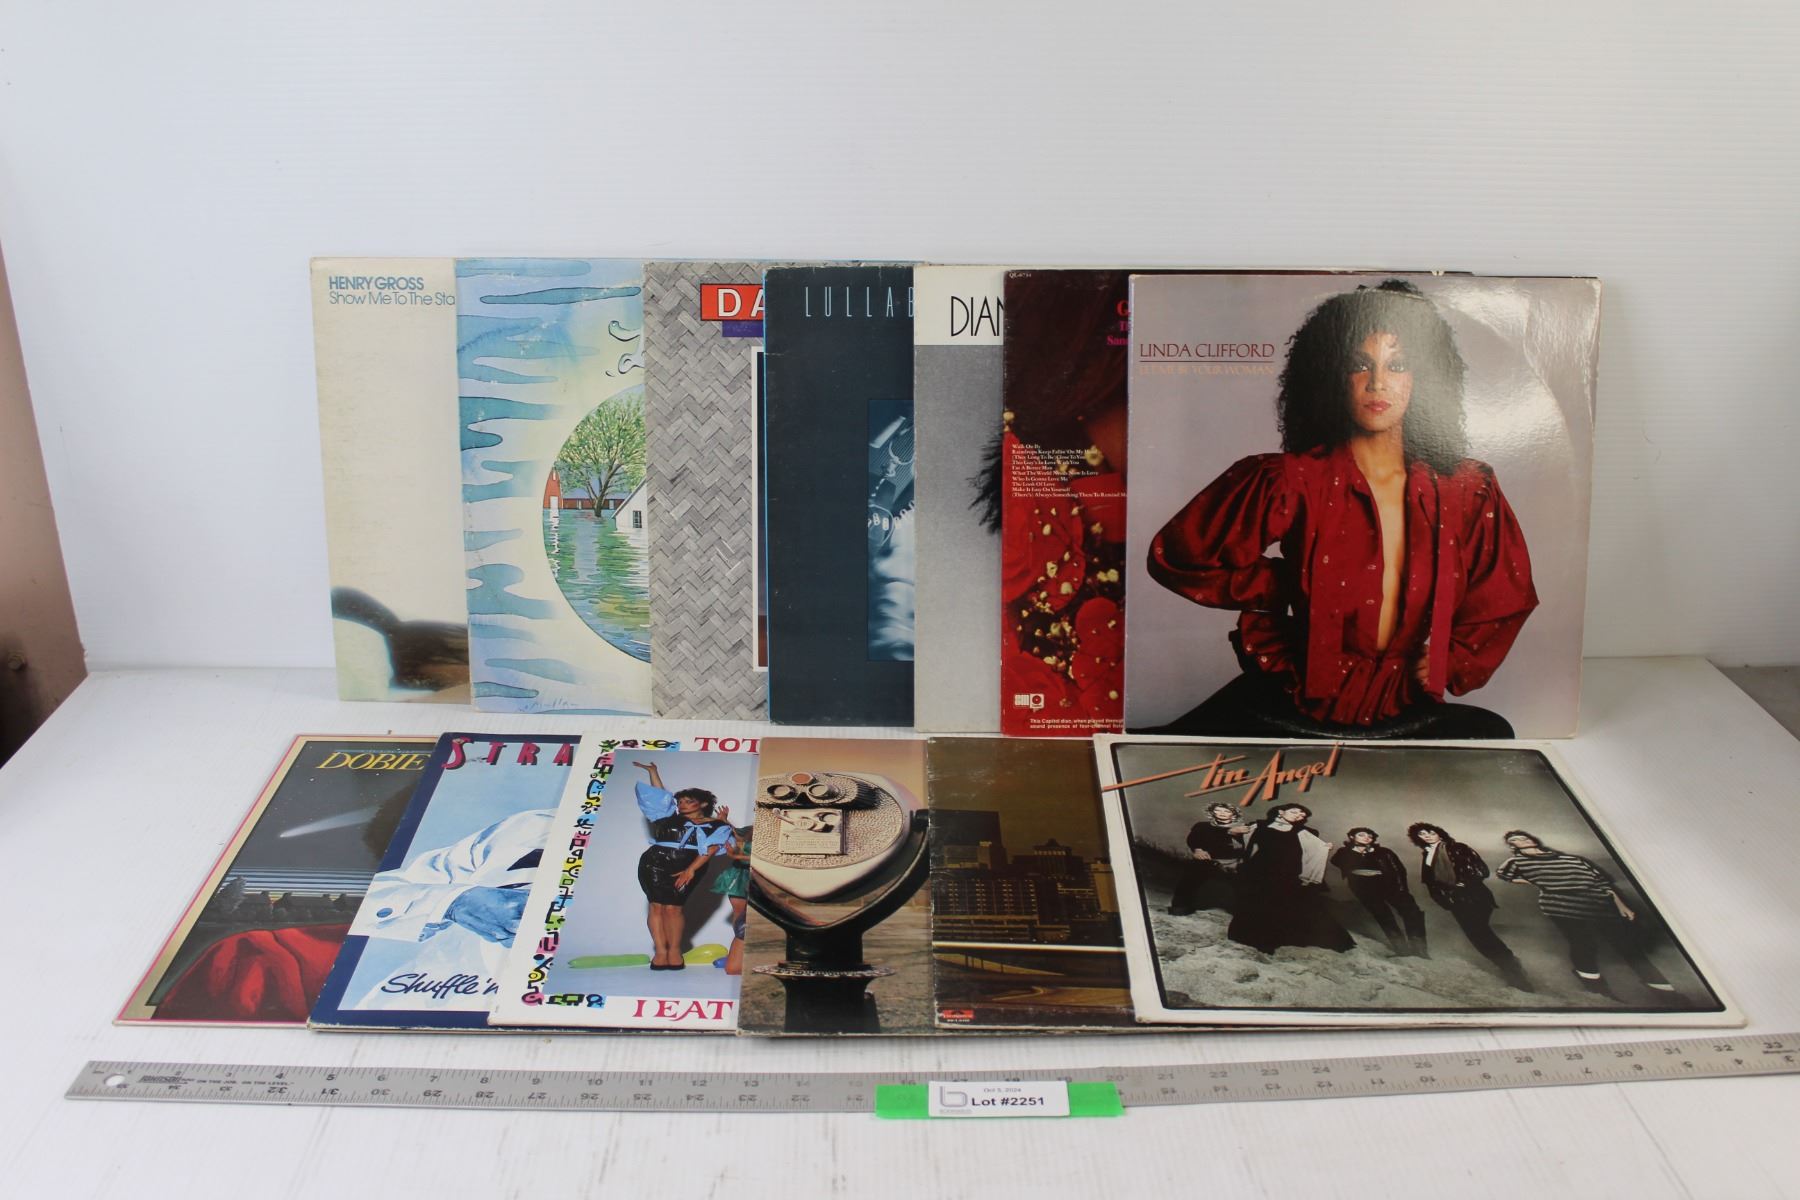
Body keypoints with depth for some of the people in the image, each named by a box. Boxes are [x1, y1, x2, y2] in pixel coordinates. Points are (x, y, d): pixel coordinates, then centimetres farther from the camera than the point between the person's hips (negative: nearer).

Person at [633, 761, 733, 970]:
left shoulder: (717, 826, 7)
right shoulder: (671, 817, 20)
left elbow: (710, 850, -5)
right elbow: (660, 794, 27)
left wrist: (691, 870, -17)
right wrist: (652, 771, 30)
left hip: (685, 868, -3)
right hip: (654, 863, 3)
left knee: (672, 908, -11)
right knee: (657, 906, -8)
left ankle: (674, 951, -3)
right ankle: (661, 952, -10)